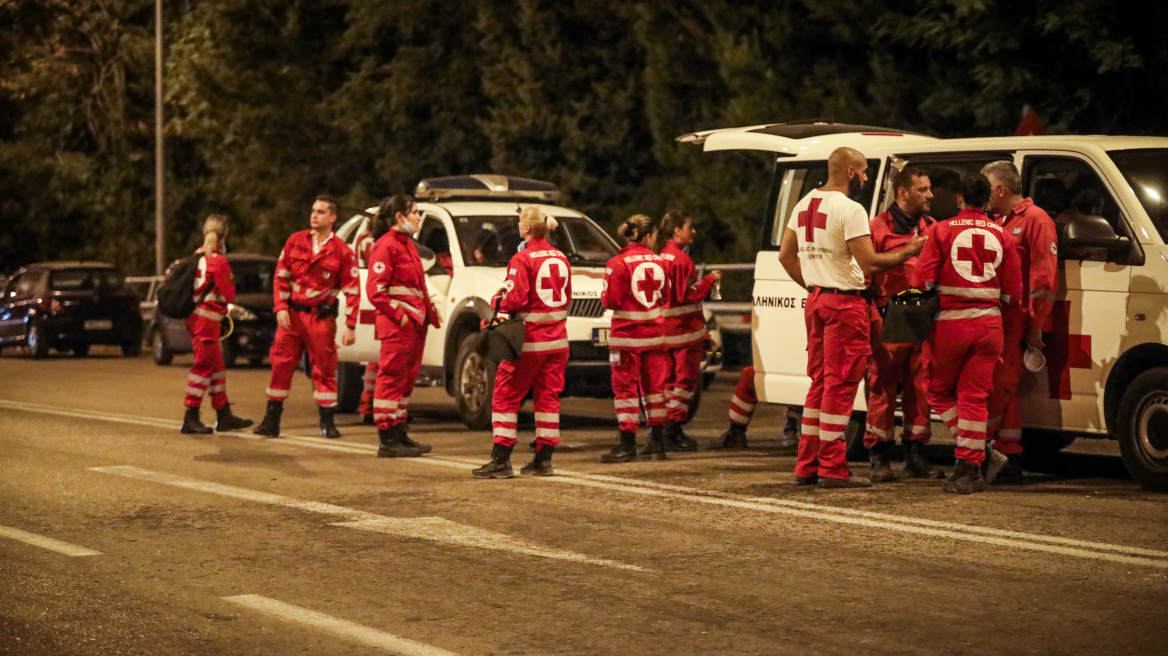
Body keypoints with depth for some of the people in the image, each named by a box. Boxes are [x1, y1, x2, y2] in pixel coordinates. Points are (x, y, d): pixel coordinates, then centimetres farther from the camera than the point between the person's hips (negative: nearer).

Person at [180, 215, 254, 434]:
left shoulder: (198, 256, 9)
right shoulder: (218, 261, -15)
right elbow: (229, 295, -11)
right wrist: (231, 281, 7)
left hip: (195, 317, 9)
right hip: (206, 320, -9)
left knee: (216, 365, 15)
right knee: (204, 366, -5)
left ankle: (224, 415, 21)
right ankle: (190, 419, -5)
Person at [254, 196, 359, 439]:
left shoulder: (342, 252, -2)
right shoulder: (295, 241, 6)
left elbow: (352, 289, -2)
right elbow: (281, 276, 8)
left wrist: (350, 326, -7)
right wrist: (281, 308, -4)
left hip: (321, 318, -2)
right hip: (292, 314, 2)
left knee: (324, 368, 1)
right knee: (280, 364, 1)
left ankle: (328, 422, 12)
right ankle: (271, 421, 7)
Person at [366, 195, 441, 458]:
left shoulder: (408, 245, 20)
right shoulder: (386, 246, -10)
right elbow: (375, 290, -17)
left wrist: (429, 313, 14)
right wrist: (399, 315, -19)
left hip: (415, 322, 10)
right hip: (397, 324, -10)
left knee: (407, 380, 13)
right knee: (392, 378, -7)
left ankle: (400, 434, 21)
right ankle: (388, 441, -5)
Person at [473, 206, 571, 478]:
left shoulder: (522, 259, -13)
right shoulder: (561, 258, 9)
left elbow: (515, 299, -18)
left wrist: (497, 301, 0)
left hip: (529, 339, -6)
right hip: (557, 339, 6)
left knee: (506, 395, 1)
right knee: (548, 396, 10)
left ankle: (501, 460, -3)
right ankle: (543, 459, 10)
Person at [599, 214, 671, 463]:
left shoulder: (618, 264, -12)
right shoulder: (659, 262, 3)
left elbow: (611, 301, -13)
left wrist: (605, 294, 8)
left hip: (626, 334, -5)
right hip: (654, 332, 5)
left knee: (626, 386, 0)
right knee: (654, 385, 13)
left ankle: (627, 444, -1)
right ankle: (657, 442, 17)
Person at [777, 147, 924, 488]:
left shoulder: (804, 205, 11)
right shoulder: (850, 210, -15)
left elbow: (786, 255, 16)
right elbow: (869, 263, -18)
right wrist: (907, 252, -5)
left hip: (815, 301, 8)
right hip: (844, 304, -8)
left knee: (820, 381, 15)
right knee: (840, 384, -3)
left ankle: (807, 465, 17)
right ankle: (832, 469, -1)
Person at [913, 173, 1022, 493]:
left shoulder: (943, 230, -2)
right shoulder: (1002, 235, 6)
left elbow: (922, 281, -6)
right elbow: (1013, 292, 8)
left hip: (950, 321, -2)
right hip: (989, 323, 3)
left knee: (940, 389, 14)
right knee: (975, 396, 4)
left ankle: (970, 452, 6)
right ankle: (970, 465, 1)